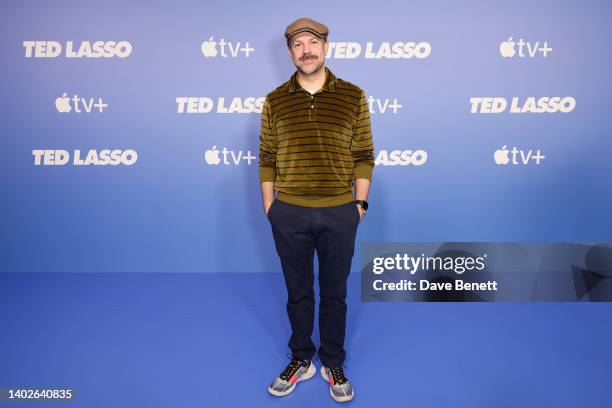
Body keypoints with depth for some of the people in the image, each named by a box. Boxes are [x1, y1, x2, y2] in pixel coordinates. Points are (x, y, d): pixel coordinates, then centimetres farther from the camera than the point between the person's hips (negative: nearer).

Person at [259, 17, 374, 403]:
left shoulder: (353, 96, -1)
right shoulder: (275, 101, 1)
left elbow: (364, 156, 3)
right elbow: (267, 158, 5)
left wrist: (360, 202, 0)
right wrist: (269, 207, 4)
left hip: (339, 213, 0)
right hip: (289, 214, 1)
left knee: (334, 293, 13)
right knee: (298, 292, 15)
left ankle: (333, 364, 33)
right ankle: (301, 360, 35)